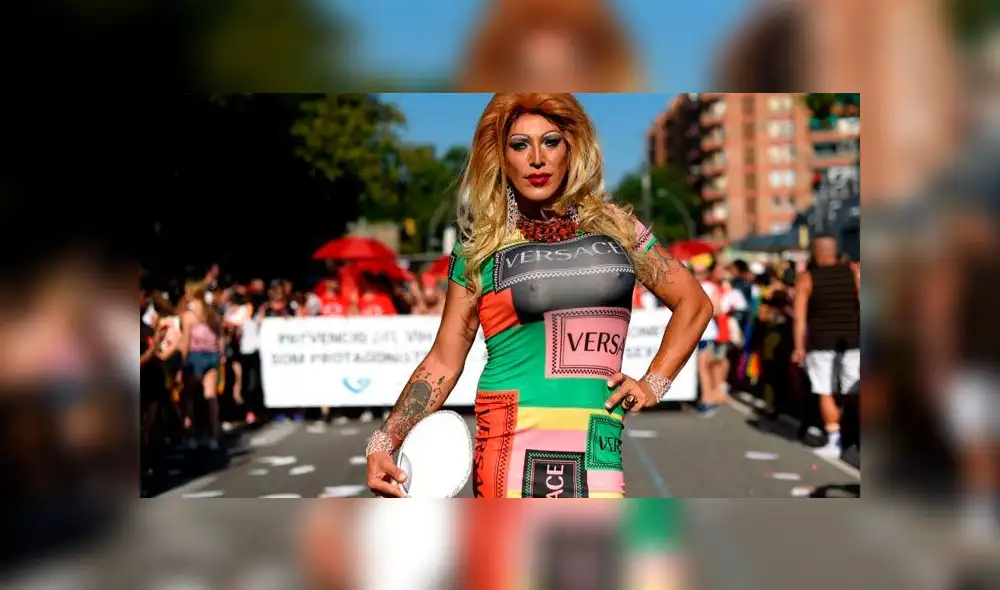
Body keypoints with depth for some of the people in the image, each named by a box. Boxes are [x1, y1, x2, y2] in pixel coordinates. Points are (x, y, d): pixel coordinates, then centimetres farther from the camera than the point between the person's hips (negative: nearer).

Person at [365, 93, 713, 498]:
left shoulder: (615, 228, 12)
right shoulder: (480, 249, 8)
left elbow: (694, 303, 20)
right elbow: (443, 362, 7)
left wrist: (654, 383, 10)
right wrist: (382, 444, -3)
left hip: (597, 442, 2)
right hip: (513, 442, -2)